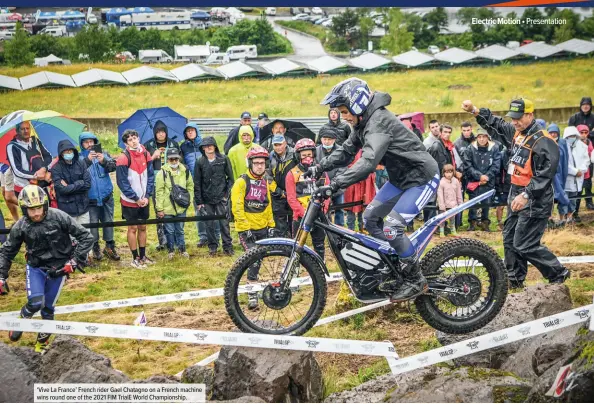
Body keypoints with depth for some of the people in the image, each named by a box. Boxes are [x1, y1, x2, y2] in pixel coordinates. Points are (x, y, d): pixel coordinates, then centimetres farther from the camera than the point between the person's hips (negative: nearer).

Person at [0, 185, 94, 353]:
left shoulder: (59, 217, -19)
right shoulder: (20, 227, -12)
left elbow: (86, 237, -14)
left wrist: (76, 260, -20)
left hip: (58, 268, 0)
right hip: (35, 267, 0)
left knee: (48, 307, 6)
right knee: (35, 302, -21)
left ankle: (43, 340, 31)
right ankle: (22, 320, 12)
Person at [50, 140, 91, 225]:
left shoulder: (81, 164, 3)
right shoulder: (56, 169, -6)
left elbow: (87, 184, -3)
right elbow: (61, 189, -14)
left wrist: (69, 186, -10)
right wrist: (79, 184, -9)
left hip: (83, 207, 3)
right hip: (67, 210, -3)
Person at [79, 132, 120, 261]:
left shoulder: (103, 154, 5)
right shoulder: (80, 158, -2)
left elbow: (113, 167, -8)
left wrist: (104, 161, -29)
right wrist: (87, 160, -35)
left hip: (106, 195, 2)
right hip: (90, 198, -2)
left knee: (108, 221, 9)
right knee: (93, 223, 2)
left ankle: (109, 246, 22)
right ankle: (95, 248, 15)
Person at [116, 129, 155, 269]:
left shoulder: (145, 154, 0)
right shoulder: (123, 159, -16)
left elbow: (150, 176, 5)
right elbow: (122, 182, -15)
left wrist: (147, 196, -5)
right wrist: (136, 199, -13)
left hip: (143, 200, 5)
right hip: (130, 201, -5)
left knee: (142, 227, 13)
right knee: (133, 228, 3)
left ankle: (143, 256, 24)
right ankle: (135, 258, 11)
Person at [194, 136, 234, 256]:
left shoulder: (223, 159, -1)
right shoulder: (200, 162, 1)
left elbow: (230, 178, 5)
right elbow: (197, 183, 4)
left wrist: (227, 193, -1)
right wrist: (199, 201, 2)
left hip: (221, 197, -1)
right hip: (207, 199, 1)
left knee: (224, 223, -3)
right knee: (209, 224, 5)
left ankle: (228, 246, 5)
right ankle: (212, 246, 18)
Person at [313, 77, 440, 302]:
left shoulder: (378, 122, -27)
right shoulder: (363, 123, 4)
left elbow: (368, 162, -41)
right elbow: (346, 152, 10)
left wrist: (336, 184, -46)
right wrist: (319, 167, -3)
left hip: (421, 178, -10)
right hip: (400, 177, 10)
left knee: (391, 227, -18)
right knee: (370, 218, 9)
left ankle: (416, 281, -3)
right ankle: (396, 269, 19)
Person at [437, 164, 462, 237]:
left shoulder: (456, 181, -1)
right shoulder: (441, 182, -14)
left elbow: (459, 193, 7)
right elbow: (440, 195, -14)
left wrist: (460, 203, 9)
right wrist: (442, 206, -16)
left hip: (453, 204, 4)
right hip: (444, 204, -3)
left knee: (452, 217, 16)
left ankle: (453, 231, 29)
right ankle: (441, 232, 16)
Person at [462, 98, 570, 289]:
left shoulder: (544, 142, -20)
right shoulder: (516, 132, 7)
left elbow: (545, 175, -24)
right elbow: (495, 124, 21)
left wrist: (526, 195, -30)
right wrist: (475, 111, 7)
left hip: (534, 201, -9)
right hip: (516, 195, 9)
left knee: (525, 245, -8)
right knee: (510, 239, 16)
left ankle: (558, 274, 5)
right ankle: (515, 280, 28)